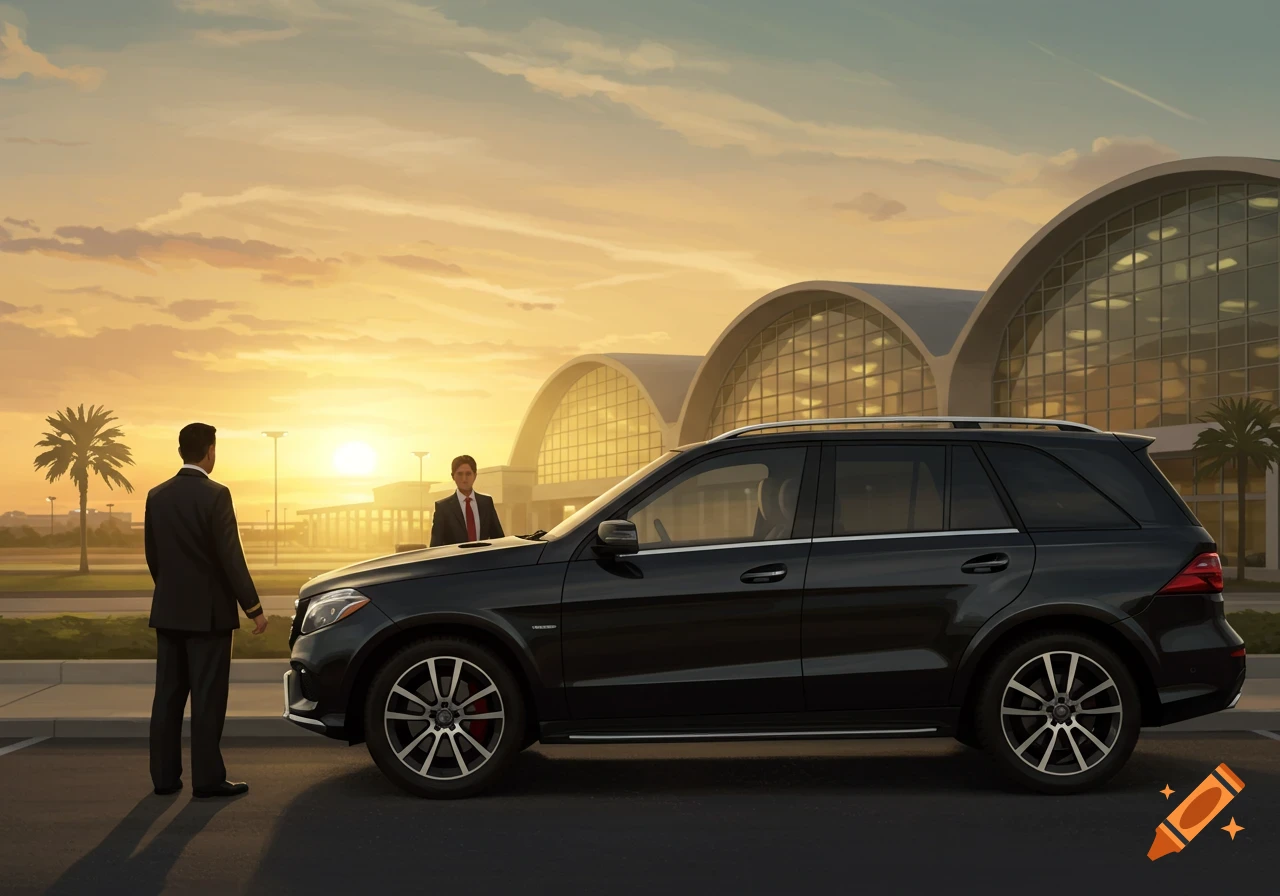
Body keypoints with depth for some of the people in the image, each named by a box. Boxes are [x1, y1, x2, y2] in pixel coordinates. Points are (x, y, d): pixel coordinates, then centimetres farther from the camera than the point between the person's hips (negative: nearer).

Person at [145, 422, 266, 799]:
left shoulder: (157, 496, 5)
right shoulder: (215, 495, -14)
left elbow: (153, 556, 11)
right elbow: (230, 557, -15)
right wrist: (253, 608, -10)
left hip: (168, 611, 6)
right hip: (208, 611, -6)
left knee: (168, 696, 10)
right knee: (207, 698, -1)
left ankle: (165, 776, 13)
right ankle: (207, 778, 1)